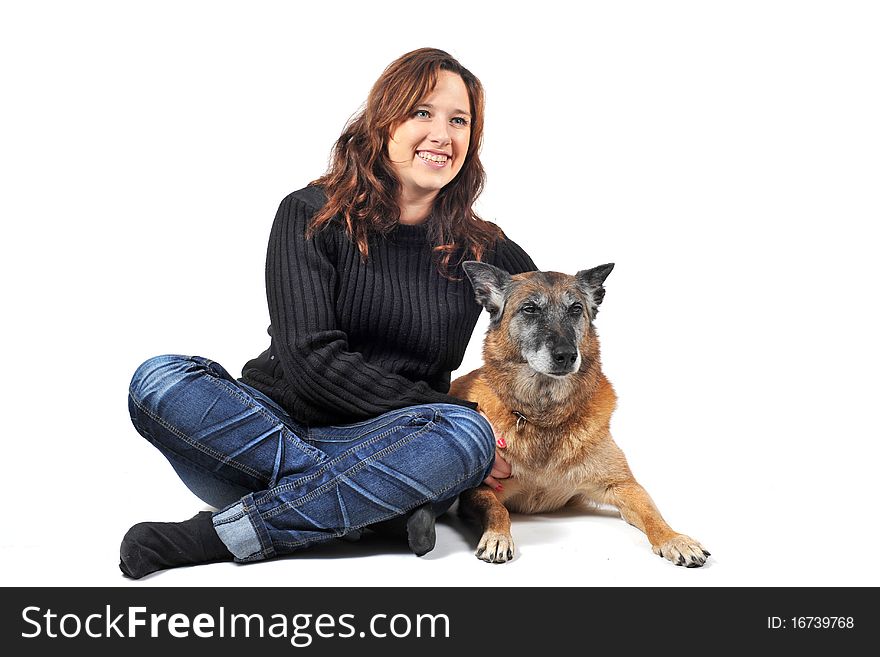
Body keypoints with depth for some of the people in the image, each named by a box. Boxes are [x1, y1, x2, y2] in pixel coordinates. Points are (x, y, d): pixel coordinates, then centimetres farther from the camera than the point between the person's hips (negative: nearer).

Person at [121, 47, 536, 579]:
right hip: (274, 424, -1)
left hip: (384, 449, 1)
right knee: (158, 380, -27)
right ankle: (384, 508, -31)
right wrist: (445, 418, -18)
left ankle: (225, 534, -28)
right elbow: (310, 356, -13)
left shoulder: (484, 251, 5)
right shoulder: (312, 215, -2)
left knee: (466, 435, -32)